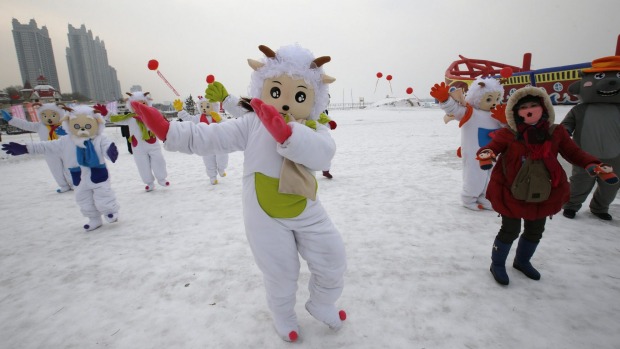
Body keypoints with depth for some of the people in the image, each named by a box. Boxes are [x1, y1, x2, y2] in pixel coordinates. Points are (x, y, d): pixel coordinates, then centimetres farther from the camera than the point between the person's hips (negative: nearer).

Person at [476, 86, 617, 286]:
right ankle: (497, 264, 25)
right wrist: (486, 154, -38)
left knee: (535, 232, 20)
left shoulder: (556, 133, -3)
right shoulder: (507, 135, -13)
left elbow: (573, 153, 3)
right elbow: (492, 147, -13)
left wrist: (592, 165, -16)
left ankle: (522, 261, 45)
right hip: (511, 192, -5)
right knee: (510, 230, 2)